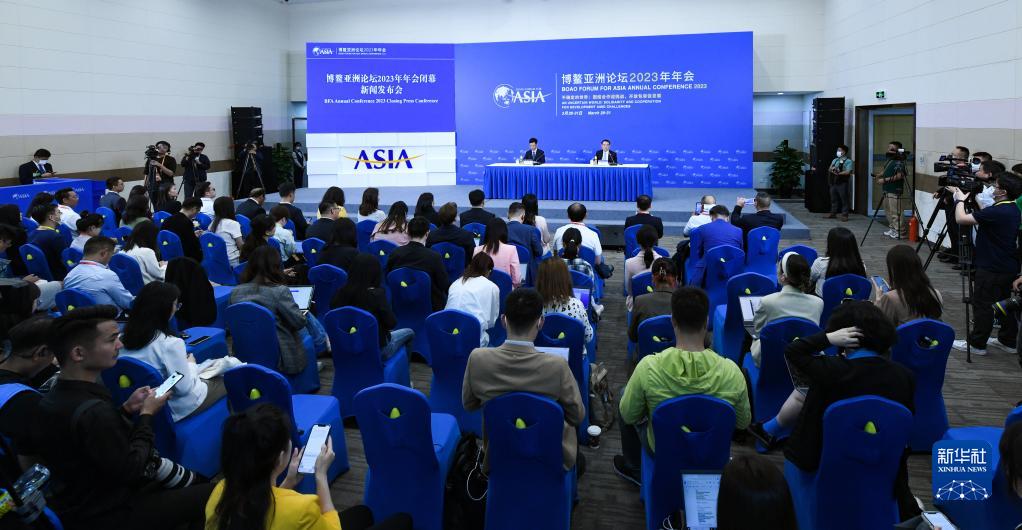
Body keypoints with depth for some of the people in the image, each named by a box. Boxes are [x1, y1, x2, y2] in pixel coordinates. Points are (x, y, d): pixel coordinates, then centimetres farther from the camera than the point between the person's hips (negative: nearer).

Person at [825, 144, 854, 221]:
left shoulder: (848, 161, -5)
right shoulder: (835, 160, 16)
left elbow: (848, 172, -15)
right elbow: (829, 169, 11)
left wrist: (838, 173, -21)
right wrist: (832, 169, -11)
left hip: (843, 183, -7)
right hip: (834, 182, 7)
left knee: (844, 199, -3)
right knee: (833, 198, 12)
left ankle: (844, 215, 1)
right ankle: (833, 213, 21)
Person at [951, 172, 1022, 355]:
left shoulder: (997, 212, -24)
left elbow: (961, 219, -24)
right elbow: (984, 217, 20)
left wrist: (960, 199, -8)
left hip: (992, 269, -9)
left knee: (983, 305, -1)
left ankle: (977, 344, 6)